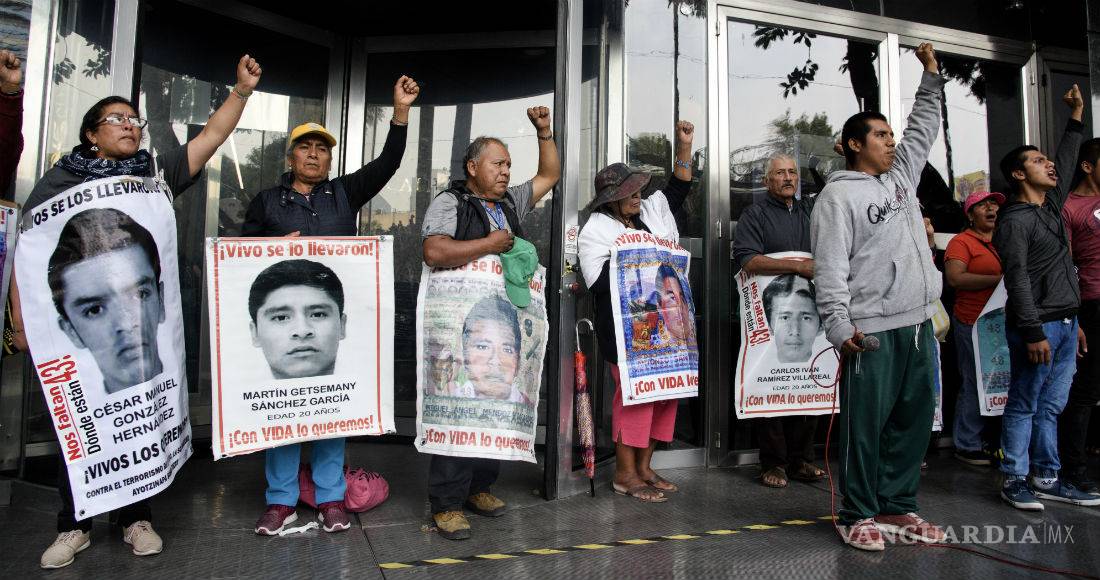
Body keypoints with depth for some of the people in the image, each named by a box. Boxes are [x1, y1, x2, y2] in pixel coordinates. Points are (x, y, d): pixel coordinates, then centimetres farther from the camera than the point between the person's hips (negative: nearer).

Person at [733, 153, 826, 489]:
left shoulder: (811, 210, 20)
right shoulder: (755, 215, 3)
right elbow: (746, 260, -12)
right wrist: (799, 266, -14)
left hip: (809, 312, 5)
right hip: (771, 317, -5)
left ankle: (800, 460, 15)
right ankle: (773, 463, 7)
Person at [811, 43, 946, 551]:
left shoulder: (902, 177, 20)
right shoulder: (838, 194, -5)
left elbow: (923, 129, 34)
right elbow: (830, 267, -13)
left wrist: (931, 74, 30)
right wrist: (840, 326, -19)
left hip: (919, 323, 8)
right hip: (871, 331, -8)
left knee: (915, 419, 11)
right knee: (866, 424, -3)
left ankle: (896, 507, 23)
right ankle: (858, 515, 10)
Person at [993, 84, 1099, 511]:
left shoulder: (1052, 205, 16)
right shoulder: (1014, 220, -10)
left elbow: (1066, 164, 32)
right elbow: (1018, 279, -16)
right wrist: (1033, 331, -20)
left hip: (1065, 323, 8)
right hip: (1037, 326, -8)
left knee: (1051, 406, 12)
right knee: (1024, 406, -2)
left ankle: (1046, 478, 19)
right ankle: (1015, 480, 6)